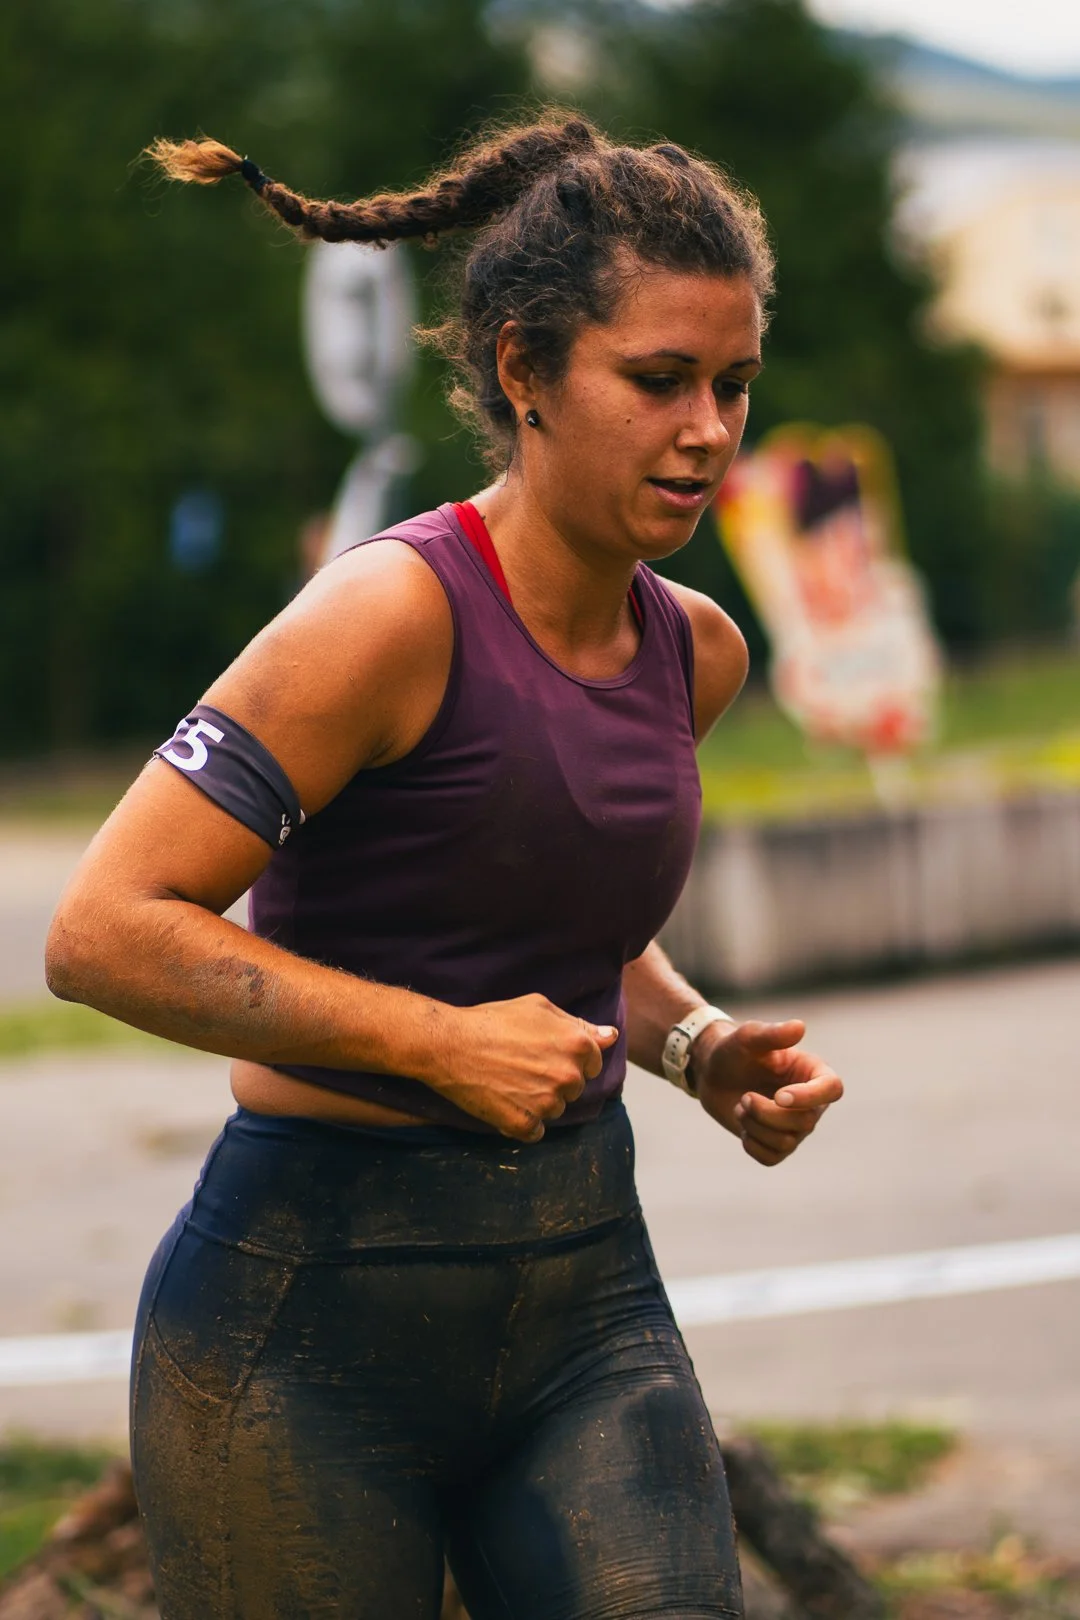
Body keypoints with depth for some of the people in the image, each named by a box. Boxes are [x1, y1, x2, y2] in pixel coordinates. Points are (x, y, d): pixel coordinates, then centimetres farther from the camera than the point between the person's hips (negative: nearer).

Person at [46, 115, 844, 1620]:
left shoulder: (694, 653, 7)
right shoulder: (399, 612, -16)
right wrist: (441, 1041, -18)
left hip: (587, 1287, 6)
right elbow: (105, 932, -19)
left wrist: (699, 1046, 7)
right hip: (312, 1310, -6)